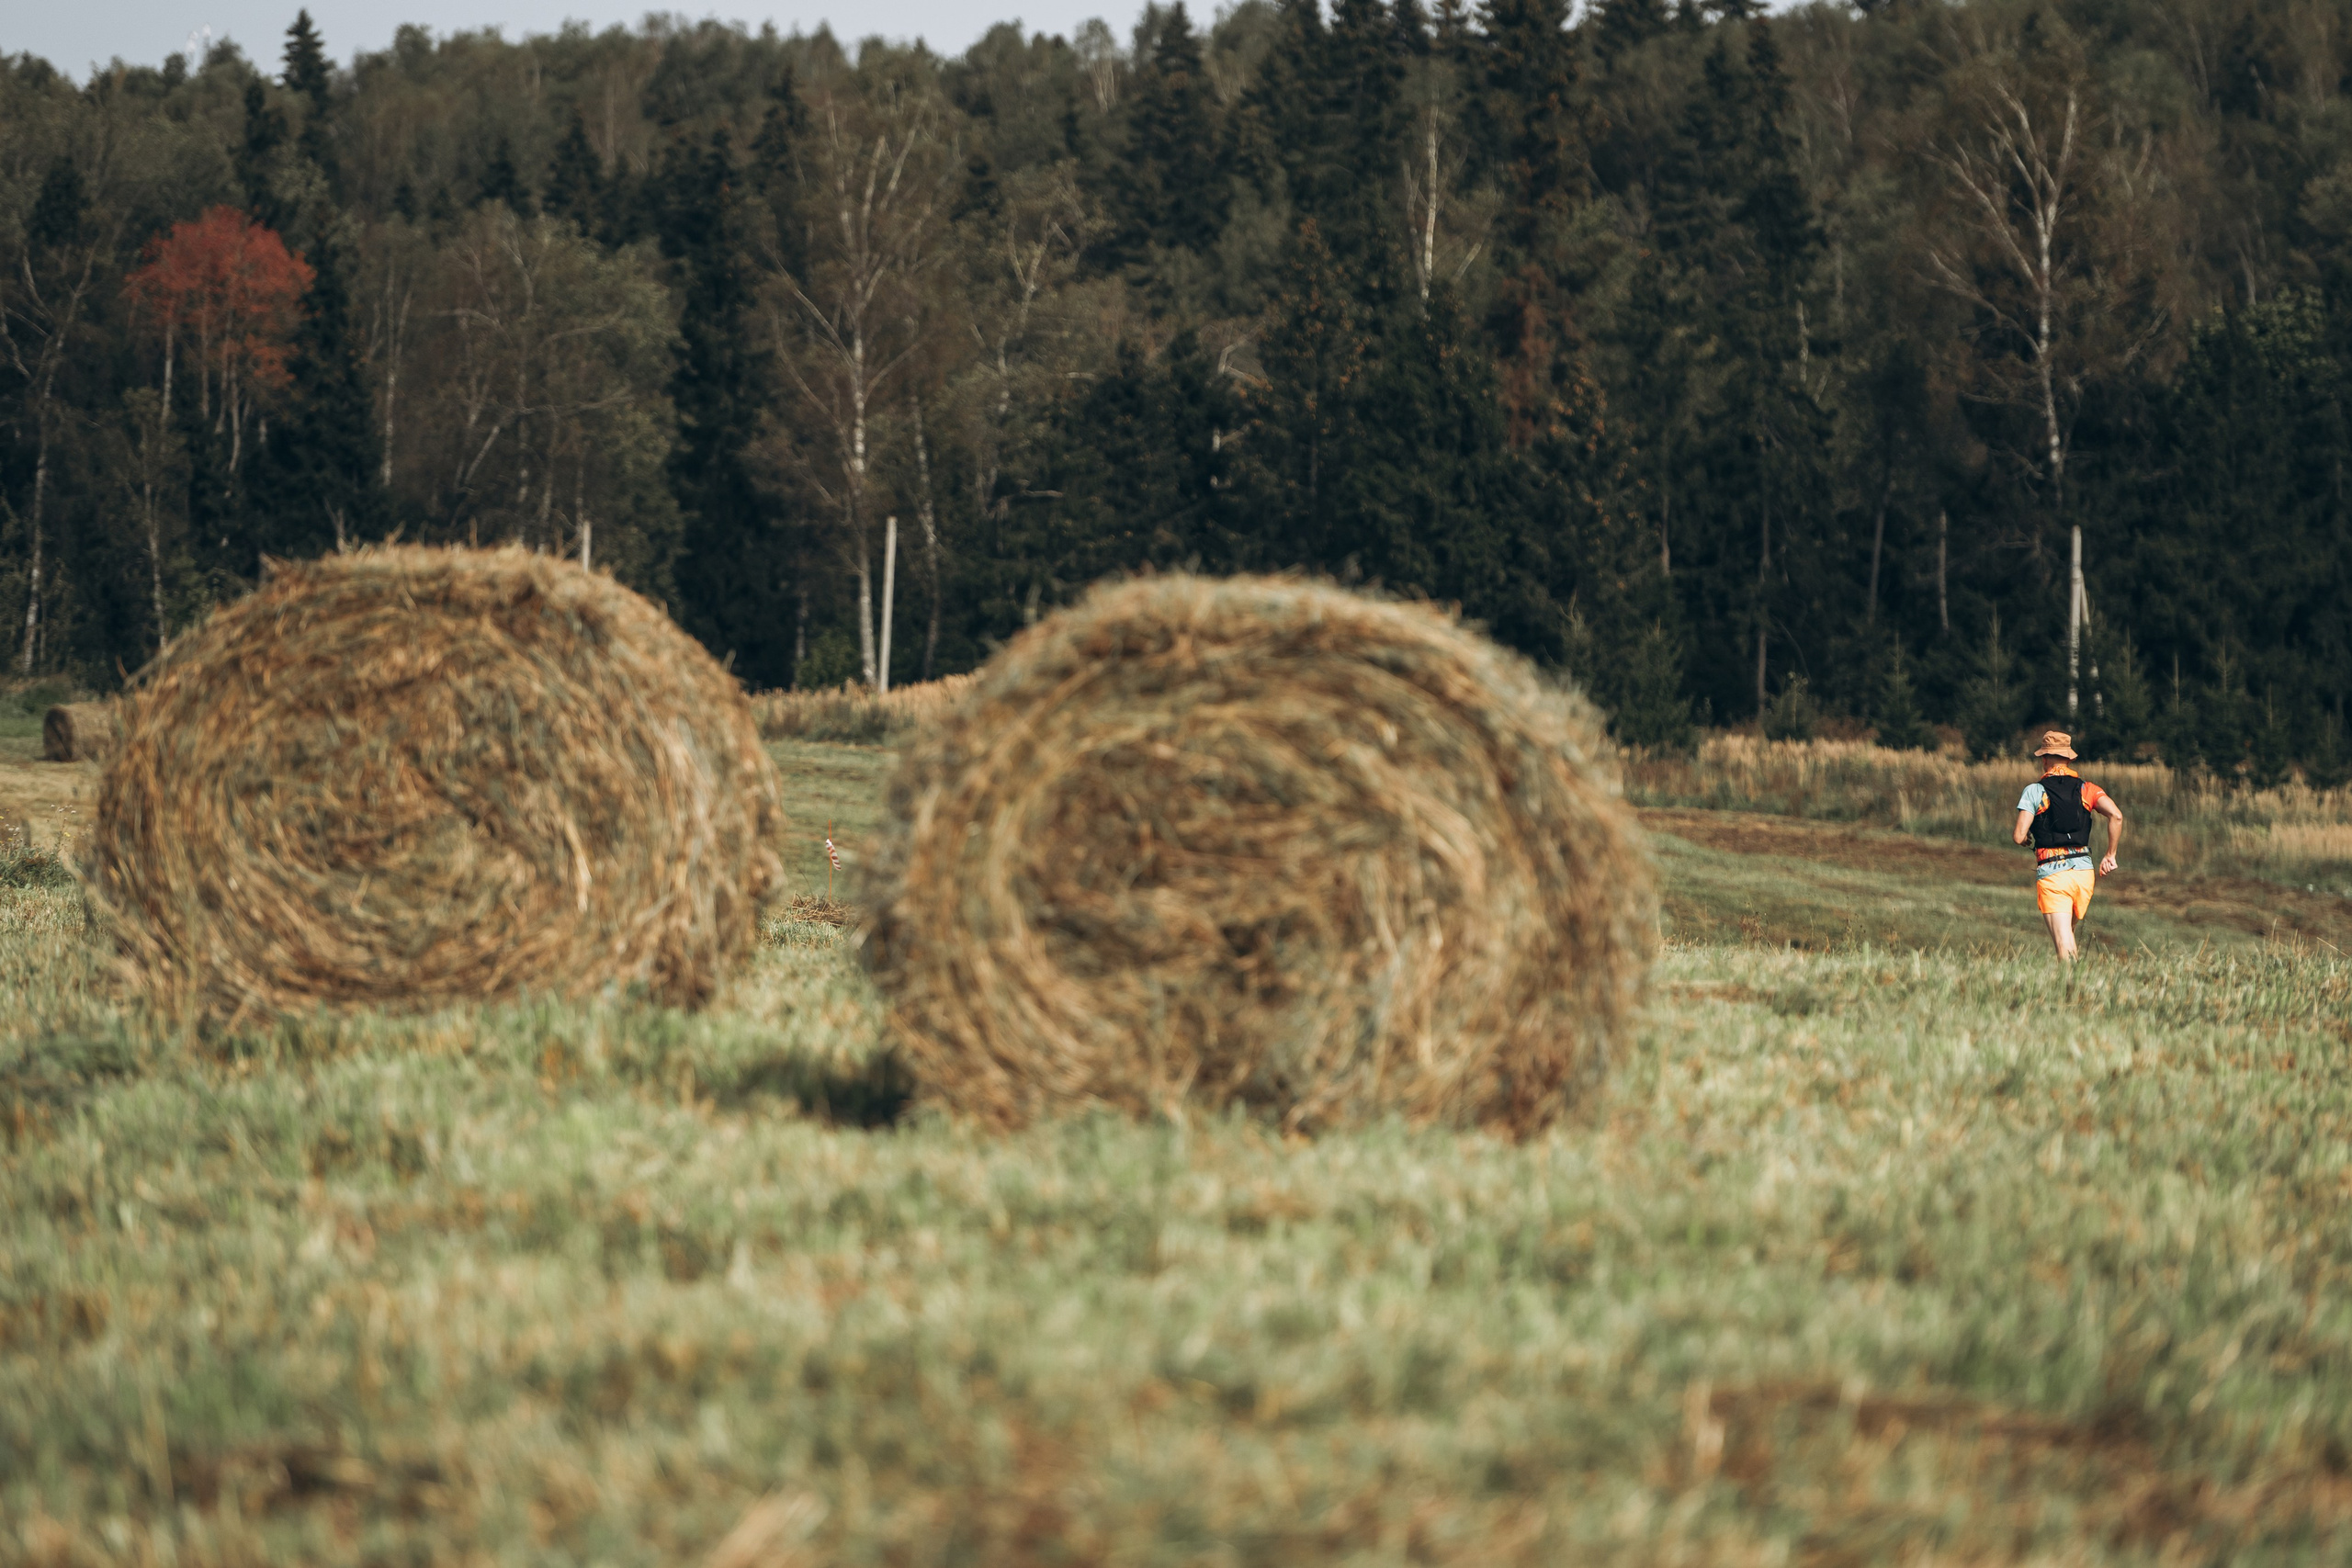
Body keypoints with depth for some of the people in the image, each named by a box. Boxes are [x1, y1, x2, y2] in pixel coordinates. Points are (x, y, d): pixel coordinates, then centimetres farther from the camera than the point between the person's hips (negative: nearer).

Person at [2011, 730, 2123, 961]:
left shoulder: (2034, 791, -1)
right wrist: (2110, 856, 1)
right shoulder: (2086, 789, 7)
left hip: (2051, 874, -4)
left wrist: (2026, 837, 17)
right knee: (2067, 933, 24)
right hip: (2084, 871, 4)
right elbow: (2116, 815, -7)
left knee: (2064, 945, -8)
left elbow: (2020, 837, -8)